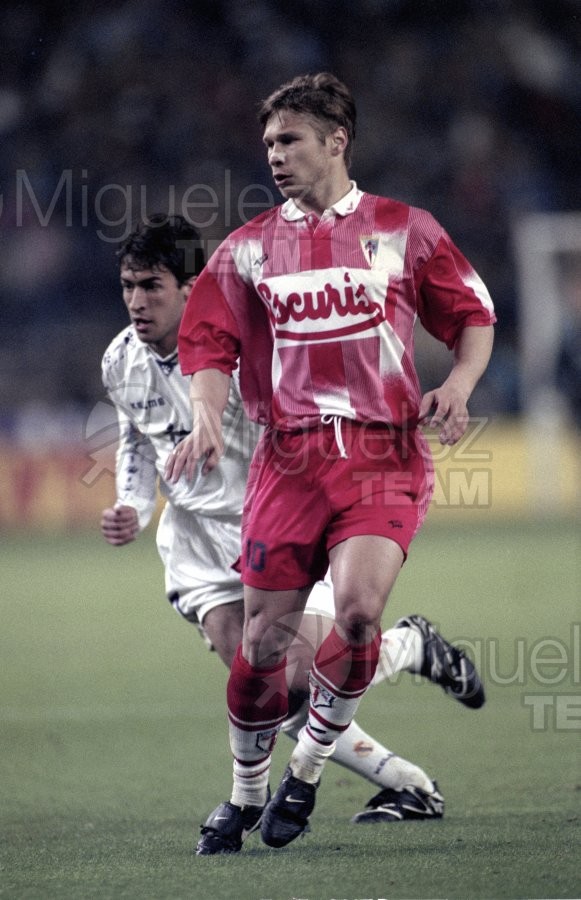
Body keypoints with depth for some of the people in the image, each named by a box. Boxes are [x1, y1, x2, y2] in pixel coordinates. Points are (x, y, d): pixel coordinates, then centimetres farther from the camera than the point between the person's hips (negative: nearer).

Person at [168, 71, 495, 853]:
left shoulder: (406, 231, 6)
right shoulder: (248, 248, 10)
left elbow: (474, 317, 13)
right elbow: (210, 345, 8)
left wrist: (457, 389, -4)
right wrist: (208, 421, -10)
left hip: (385, 454, -2)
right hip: (290, 457, 2)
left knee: (357, 605, -23)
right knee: (262, 637, 0)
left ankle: (308, 770, -2)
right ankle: (246, 793, 22)